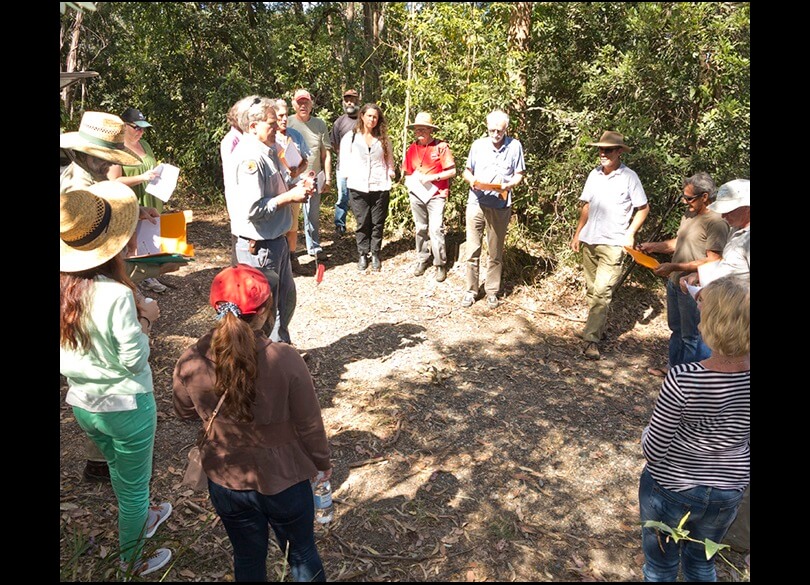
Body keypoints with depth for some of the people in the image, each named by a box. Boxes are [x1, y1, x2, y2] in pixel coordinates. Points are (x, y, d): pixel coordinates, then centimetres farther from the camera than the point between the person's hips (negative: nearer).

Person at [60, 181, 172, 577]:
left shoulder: (65, 288, -8)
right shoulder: (115, 294, -29)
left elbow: (84, 337, 3)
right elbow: (134, 360, -23)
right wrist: (145, 319, -9)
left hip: (82, 403, 7)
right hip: (125, 406, -7)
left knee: (119, 471, 32)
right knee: (134, 485, 17)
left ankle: (140, 518, 58)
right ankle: (132, 561, 40)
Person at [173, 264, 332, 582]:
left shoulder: (190, 363, -20)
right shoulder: (286, 360, -29)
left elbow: (184, 411, 1)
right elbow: (309, 424, -16)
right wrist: (322, 462, 3)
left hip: (226, 482, 3)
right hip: (284, 481, -2)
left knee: (248, 558, 28)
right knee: (302, 554, 24)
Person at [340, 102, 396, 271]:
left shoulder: (383, 139, 12)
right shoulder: (350, 137, 5)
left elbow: (390, 159, 16)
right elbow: (345, 160, 4)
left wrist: (390, 173, 3)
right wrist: (351, 176, -6)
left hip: (380, 187, 2)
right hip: (358, 187, -1)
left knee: (378, 223, 5)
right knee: (362, 223, 2)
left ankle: (375, 254, 17)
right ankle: (362, 255, 13)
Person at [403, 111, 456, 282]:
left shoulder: (441, 147, -8)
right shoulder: (412, 148, 5)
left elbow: (452, 172, -9)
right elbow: (406, 172, 13)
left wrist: (432, 177, -18)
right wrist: (414, 178, -8)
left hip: (436, 195, -4)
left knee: (436, 229, -9)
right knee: (420, 229, 12)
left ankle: (440, 264, 3)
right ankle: (422, 259, 27)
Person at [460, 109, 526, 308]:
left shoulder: (515, 146, -1)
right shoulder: (478, 145, 3)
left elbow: (519, 174, 2)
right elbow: (467, 171, 11)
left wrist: (508, 185, -18)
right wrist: (472, 181, -11)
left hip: (500, 207, -1)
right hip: (476, 204, 1)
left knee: (496, 252, 9)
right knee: (472, 250, 3)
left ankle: (492, 291, 22)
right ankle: (471, 290, 16)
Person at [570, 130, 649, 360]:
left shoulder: (629, 177, -6)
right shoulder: (594, 175, 9)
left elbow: (643, 208, 0)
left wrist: (630, 234, -9)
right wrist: (578, 233, 13)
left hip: (613, 244, -6)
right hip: (589, 241, 6)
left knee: (602, 292, -11)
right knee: (592, 290, 12)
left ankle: (592, 339, -10)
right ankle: (598, 329, 27)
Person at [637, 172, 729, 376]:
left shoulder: (716, 222, -21)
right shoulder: (690, 213, 6)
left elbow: (713, 262, -25)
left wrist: (675, 266, -27)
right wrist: (653, 247, 3)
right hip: (675, 282, 9)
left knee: (692, 336, 4)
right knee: (677, 330, 23)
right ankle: (673, 368, 39)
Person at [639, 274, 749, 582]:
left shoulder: (683, 379, -31)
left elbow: (653, 450, -21)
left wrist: (646, 433, -2)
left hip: (670, 488, -4)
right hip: (729, 493, 4)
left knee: (661, 565, 23)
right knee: (702, 562, 30)